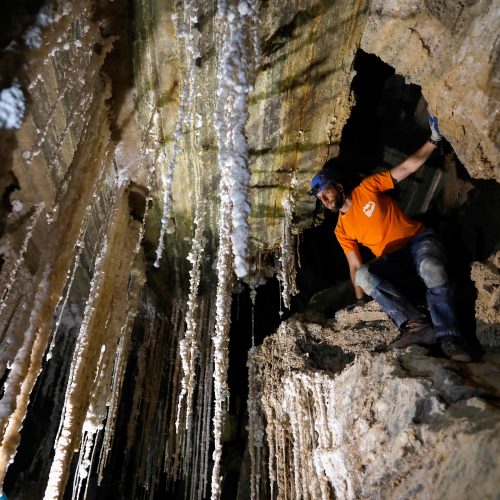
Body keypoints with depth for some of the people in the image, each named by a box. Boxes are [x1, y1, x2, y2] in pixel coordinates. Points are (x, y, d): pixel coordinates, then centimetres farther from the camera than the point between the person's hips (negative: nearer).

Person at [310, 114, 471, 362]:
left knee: (432, 269, -38)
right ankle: (416, 323, -38)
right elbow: (355, 267, 5)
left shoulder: (368, 188, -2)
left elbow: (406, 167, -2)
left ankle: (449, 339, -39)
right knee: (364, 275, -29)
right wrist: (361, 300, -4)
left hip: (419, 240, -3)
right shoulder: (341, 230, 7)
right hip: (392, 259, 3)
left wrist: (433, 139, -11)